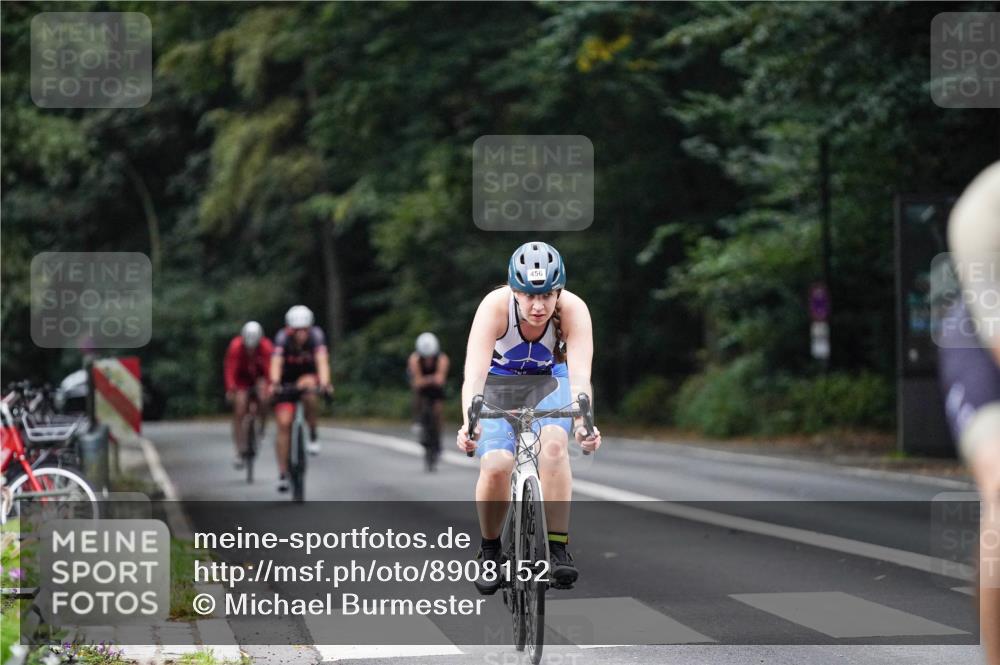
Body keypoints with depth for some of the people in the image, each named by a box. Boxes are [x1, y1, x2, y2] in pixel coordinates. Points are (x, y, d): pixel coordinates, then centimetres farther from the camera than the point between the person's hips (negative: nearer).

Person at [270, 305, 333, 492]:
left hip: (308, 377, 0)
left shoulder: (316, 335, -24)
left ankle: (313, 436, -19)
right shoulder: (283, 337, -24)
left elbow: (322, 360, -36)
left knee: (308, 386, -36)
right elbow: (276, 362, -37)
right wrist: (274, 383, -55)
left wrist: (325, 383, -52)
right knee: (284, 424, -10)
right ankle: (282, 474, -1)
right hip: (286, 383, 0)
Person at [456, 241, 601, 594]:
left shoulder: (573, 309, -27)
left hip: (549, 382, 0)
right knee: (496, 466, -24)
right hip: (499, 383, 0)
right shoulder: (495, 306, -30)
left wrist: (583, 421, -56)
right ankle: (490, 551, 1)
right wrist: (469, 422, -56)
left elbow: (580, 374, -37)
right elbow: (474, 372, -39)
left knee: (554, 444, -31)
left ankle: (557, 548, -23)